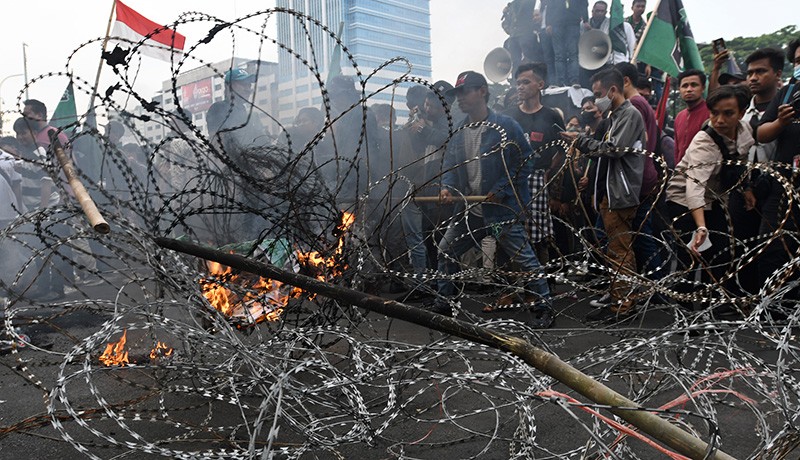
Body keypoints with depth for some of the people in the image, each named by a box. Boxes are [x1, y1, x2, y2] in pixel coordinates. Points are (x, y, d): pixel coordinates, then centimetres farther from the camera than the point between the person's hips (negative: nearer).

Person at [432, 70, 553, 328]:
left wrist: (501, 190, -16)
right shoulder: (459, 132, 11)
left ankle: (543, 307, 11)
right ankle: (442, 303, 28)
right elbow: (450, 164, 12)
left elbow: (524, 163, -9)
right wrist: (447, 187, -8)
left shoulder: (506, 126, -8)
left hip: (503, 209, -7)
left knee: (522, 256, -3)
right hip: (470, 210, 7)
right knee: (446, 250, 13)